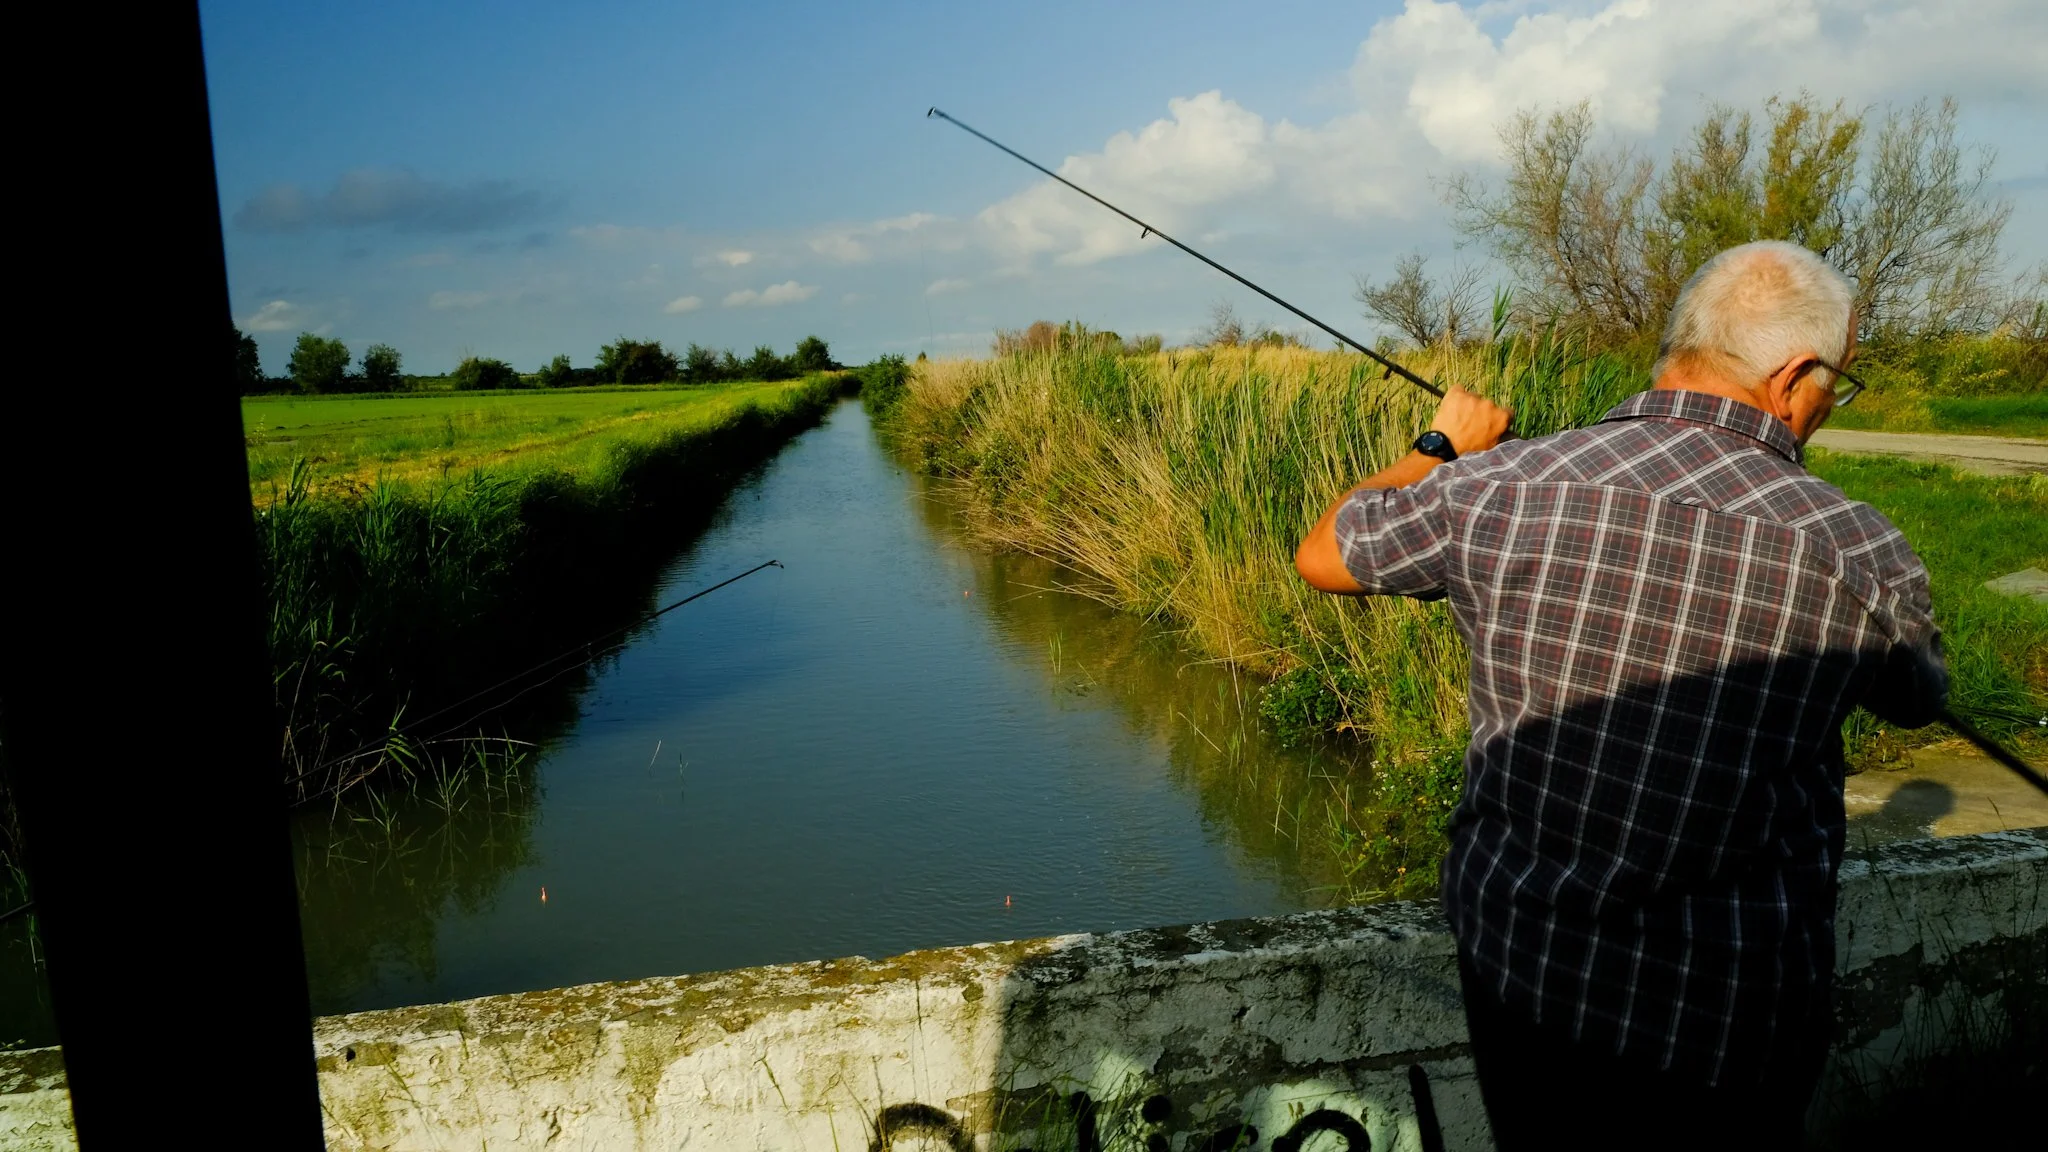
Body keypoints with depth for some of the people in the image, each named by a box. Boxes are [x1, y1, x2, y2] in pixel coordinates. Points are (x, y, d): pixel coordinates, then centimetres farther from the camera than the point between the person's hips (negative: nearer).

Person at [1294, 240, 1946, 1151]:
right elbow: (1917, 701, 9)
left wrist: (1440, 451, 19)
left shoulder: (1499, 488, -13)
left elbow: (1321, 557, 5)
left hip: (1513, 965, 2)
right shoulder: (1858, 554, -14)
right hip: (1723, 1015, -2)